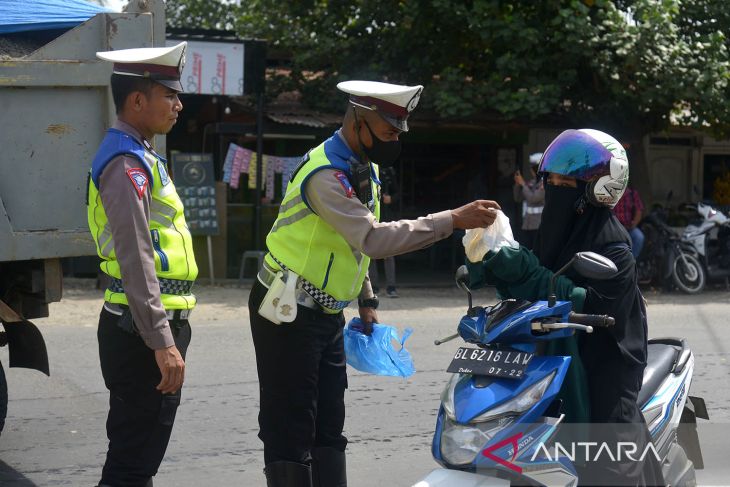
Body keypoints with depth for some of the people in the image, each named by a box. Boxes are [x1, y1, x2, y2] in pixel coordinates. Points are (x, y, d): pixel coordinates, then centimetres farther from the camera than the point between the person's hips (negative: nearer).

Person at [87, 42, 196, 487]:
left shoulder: (140, 156, 17)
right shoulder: (127, 163, -16)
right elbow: (135, 261, -23)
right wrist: (162, 342, -26)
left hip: (153, 326, 10)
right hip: (143, 332, -10)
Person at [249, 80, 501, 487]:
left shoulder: (365, 169, 9)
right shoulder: (326, 174, -23)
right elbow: (374, 239, -33)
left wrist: (367, 301, 15)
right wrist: (454, 220, -34)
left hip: (328, 316, 9)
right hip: (289, 315, -9)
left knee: (329, 426, 10)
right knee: (291, 429, -4)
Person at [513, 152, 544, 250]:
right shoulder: (531, 182, 13)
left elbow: (533, 198, -17)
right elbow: (518, 198, 17)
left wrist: (523, 183, -9)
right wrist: (517, 184, 2)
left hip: (539, 227, -8)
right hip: (527, 225, 8)